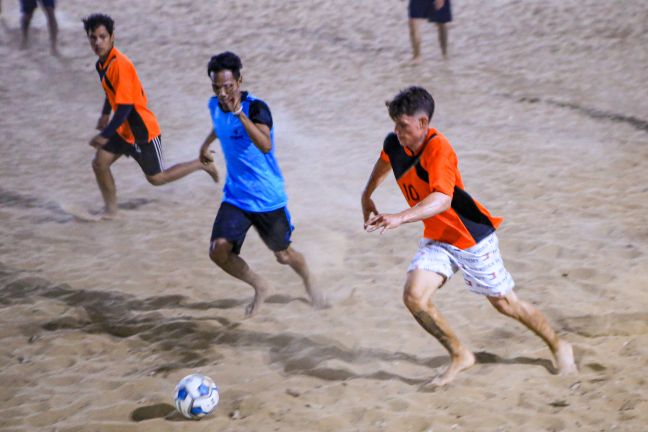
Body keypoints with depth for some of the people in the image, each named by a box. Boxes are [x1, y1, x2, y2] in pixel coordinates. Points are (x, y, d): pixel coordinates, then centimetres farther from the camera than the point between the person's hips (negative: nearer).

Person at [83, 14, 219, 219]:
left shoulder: (120, 64, -28)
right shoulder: (102, 62, 0)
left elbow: (125, 107, -30)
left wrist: (105, 135, -30)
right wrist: (105, 114, 22)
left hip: (142, 131, -8)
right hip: (123, 129, 8)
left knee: (156, 178, 6)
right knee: (99, 163, 0)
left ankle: (202, 164, 23)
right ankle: (110, 210, 14)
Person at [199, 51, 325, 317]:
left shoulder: (255, 108, -21)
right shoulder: (215, 106, -1)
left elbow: (265, 146, -41)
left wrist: (240, 113, -46)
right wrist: (206, 143, 28)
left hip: (268, 198, -4)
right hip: (235, 197, 5)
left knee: (283, 255, 12)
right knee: (218, 250, -16)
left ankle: (310, 285, 47)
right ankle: (260, 288, 12)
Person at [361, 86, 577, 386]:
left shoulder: (439, 149, -30)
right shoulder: (394, 144, -8)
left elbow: (442, 200, -46)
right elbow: (384, 163, 20)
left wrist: (401, 218, -58)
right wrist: (367, 197, 29)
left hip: (473, 238, -6)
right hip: (436, 239, 6)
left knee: (504, 303, 7)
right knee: (414, 296, -15)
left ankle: (558, 346, 33)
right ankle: (459, 356, 5)